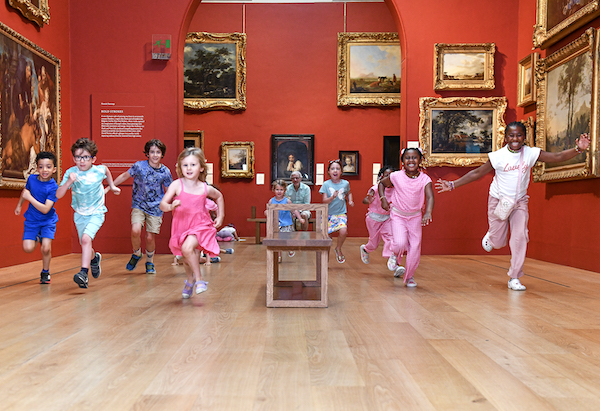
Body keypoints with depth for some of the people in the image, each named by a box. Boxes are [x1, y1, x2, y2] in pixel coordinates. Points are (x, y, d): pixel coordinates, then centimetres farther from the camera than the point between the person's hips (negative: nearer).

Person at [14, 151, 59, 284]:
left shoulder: (53, 187, -20)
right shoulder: (32, 178, -8)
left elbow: (45, 209, -26)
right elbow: (25, 190, 18)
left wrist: (29, 197, -28)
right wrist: (19, 205, 22)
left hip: (48, 221, -3)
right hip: (31, 220, 3)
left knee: (46, 248, -15)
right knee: (28, 248, -10)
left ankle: (45, 273, 11)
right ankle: (37, 238, 26)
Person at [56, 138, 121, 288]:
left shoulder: (99, 170, -11)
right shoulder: (71, 173, -11)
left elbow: (107, 170, 16)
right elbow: (58, 195, -16)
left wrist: (112, 186, 19)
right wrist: (69, 182, -31)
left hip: (96, 213, -3)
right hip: (79, 214, 3)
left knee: (86, 239, -25)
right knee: (85, 244, 14)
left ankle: (83, 272, -25)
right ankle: (94, 258, 47)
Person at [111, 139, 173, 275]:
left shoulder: (165, 172, -6)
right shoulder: (139, 166, -9)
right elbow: (124, 176, 6)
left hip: (155, 208, 0)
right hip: (139, 205, 0)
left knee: (150, 237, -1)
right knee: (135, 231, -21)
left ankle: (150, 262, 27)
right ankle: (136, 254, 11)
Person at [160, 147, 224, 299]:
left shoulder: (205, 188, -9)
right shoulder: (177, 185, -13)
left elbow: (219, 196, 13)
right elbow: (162, 204, -17)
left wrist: (220, 216, 10)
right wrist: (171, 206, -39)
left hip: (200, 225, -2)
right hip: (181, 225, 2)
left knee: (187, 248, -29)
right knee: (186, 258, 18)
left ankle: (199, 279, -8)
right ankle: (190, 280, 48)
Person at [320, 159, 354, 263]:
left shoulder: (345, 183, 1)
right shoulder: (326, 184, -5)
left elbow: (349, 193, 24)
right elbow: (324, 201, -8)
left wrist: (350, 201, 6)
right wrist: (332, 197, -26)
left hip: (341, 213, 0)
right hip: (328, 214, 0)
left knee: (343, 231, -23)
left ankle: (338, 249, 6)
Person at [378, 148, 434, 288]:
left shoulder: (424, 179, -13)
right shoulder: (396, 176, -11)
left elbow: (430, 197, -26)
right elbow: (382, 183, 8)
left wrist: (428, 212, -44)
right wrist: (383, 199, -6)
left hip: (415, 217, 1)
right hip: (398, 215, -1)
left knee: (415, 247, 0)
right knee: (400, 243, -21)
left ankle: (410, 276, 23)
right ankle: (395, 255, 18)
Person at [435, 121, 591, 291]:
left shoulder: (531, 153, -8)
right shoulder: (498, 156, -12)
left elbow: (557, 157, -12)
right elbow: (477, 173, -7)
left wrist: (577, 149, -30)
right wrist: (452, 185, -11)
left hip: (520, 202, 1)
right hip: (498, 201, -1)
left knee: (520, 237, -10)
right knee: (498, 242, 3)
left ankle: (514, 278, 3)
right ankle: (490, 236, 44)